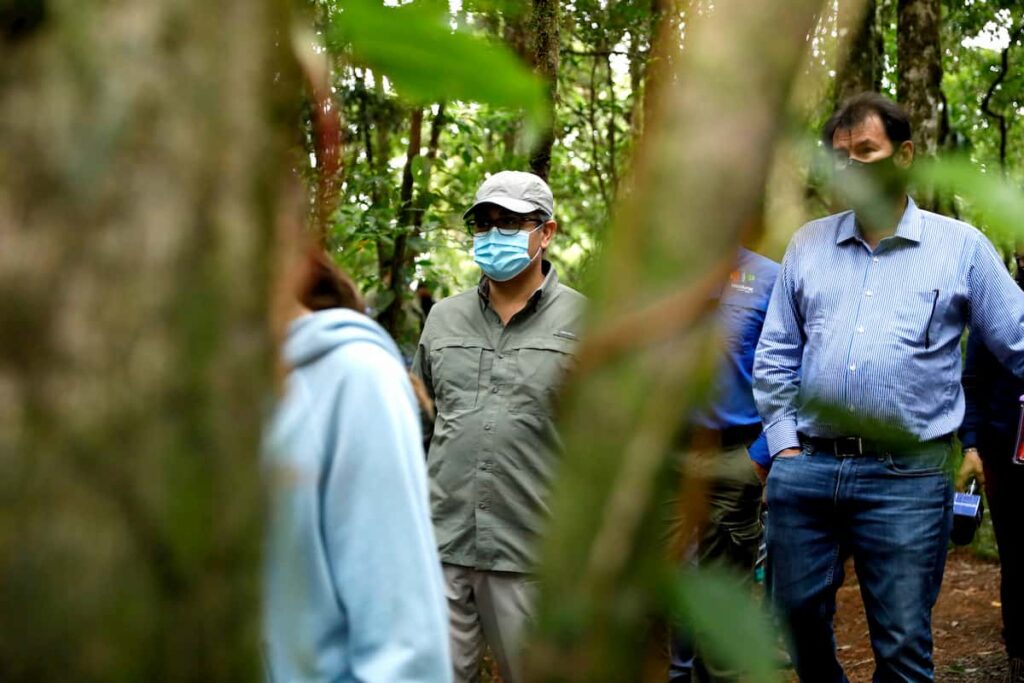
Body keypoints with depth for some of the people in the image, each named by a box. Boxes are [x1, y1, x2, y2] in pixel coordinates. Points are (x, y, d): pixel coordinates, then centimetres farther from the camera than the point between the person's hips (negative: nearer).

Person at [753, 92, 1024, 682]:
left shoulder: (961, 247, 2)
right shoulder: (808, 245, 11)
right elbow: (775, 357, 15)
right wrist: (785, 444, 7)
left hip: (908, 478, -3)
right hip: (805, 471, 3)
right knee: (800, 619, 13)